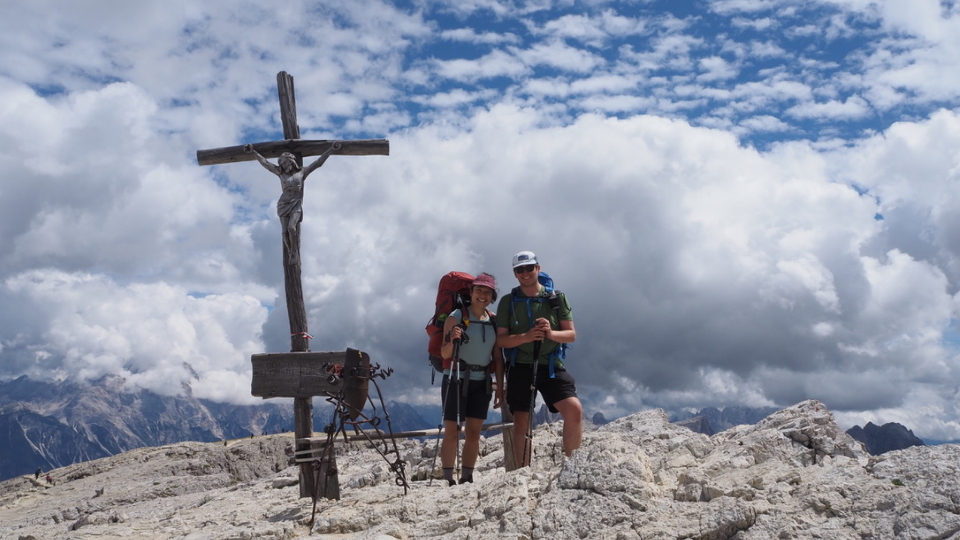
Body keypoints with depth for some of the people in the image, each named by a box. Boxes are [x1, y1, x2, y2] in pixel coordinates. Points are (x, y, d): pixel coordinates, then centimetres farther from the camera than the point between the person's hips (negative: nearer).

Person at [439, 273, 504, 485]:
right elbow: (444, 354, -10)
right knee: (452, 432, -5)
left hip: (481, 382, 5)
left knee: (474, 432, 6)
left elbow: (498, 358, 8)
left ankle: (467, 479, 13)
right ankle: (447, 480, -2)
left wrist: (500, 387, 4)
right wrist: (452, 341, -31)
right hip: (456, 379, -5)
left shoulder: (494, 322, 6)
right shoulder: (457, 317, -7)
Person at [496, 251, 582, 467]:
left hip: (551, 366, 0)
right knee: (521, 423, 2)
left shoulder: (558, 298, 6)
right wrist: (525, 337, -19)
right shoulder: (508, 302, 5)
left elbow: (571, 334, 3)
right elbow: (501, 339, 0)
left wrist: (551, 333, -18)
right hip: (520, 367, 0)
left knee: (574, 409, -17)